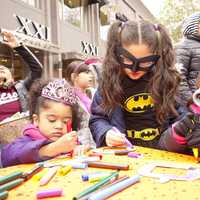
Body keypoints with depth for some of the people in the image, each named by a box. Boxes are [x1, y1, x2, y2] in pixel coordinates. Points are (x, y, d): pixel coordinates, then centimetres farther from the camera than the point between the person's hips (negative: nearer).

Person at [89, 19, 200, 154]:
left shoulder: (165, 79, -1)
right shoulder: (110, 82, -2)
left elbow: (179, 115, 10)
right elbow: (97, 119, 6)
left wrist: (184, 126, -10)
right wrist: (106, 133, -13)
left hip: (163, 152, 1)